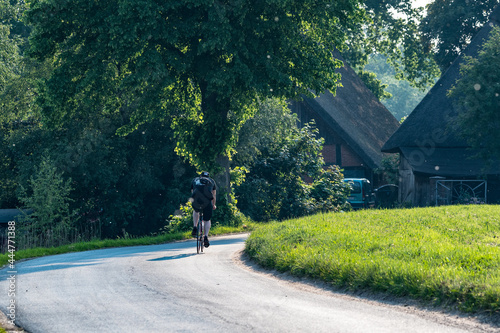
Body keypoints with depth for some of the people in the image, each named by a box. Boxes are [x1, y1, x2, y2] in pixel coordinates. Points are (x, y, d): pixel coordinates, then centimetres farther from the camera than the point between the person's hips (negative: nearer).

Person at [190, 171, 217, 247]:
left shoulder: (195, 180, 30)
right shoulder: (212, 181, 28)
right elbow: (214, 196, 32)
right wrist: (213, 205, 48)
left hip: (196, 201, 1)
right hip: (207, 201, -1)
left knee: (196, 211, 35)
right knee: (207, 220, 15)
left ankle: (195, 228, 21)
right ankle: (206, 237, -1)